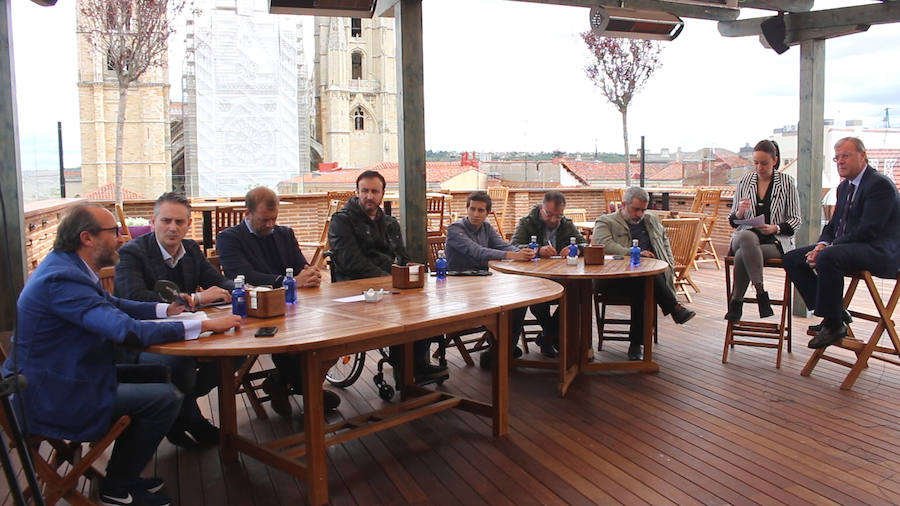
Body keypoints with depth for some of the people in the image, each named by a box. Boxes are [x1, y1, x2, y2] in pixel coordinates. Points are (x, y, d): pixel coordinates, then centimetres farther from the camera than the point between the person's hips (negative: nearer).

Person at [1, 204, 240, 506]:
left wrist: (166, 309, 3)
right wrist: (206, 325, -31)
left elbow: (114, 305, 18)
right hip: (53, 398, -11)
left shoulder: (66, 266, 5)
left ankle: (122, 476, 27)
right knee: (167, 397, -10)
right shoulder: (63, 278, -27)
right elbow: (128, 330, -34)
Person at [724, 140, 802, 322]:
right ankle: (761, 293, -34)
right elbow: (733, 221, 13)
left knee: (742, 254, -33)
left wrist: (775, 228, -15)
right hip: (746, 237, 2)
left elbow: (796, 220, 5)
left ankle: (736, 301, -17)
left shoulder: (787, 182, 5)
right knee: (747, 237, -37)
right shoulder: (744, 181, 11)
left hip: (776, 241, -2)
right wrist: (739, 213, -11)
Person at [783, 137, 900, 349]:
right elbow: (833, 225, 18)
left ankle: (834, 324, -22)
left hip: (878, 251, -10)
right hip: (847, 246, 10)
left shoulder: (880, 184, -12)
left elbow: (867, 230, -21)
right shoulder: (844, 186, 17)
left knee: (828, 258, -37)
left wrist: (827, 249, -22)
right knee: (792, 259, -2)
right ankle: (834, 311, -1)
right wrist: (822, 245, -4)